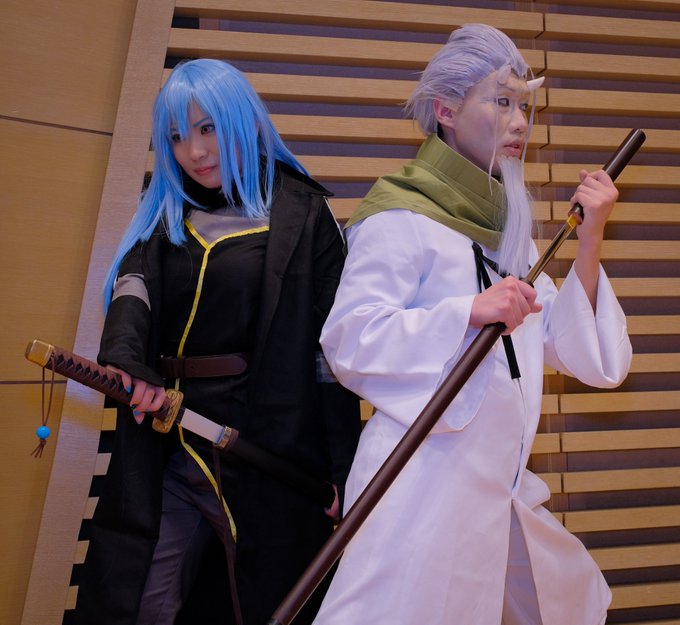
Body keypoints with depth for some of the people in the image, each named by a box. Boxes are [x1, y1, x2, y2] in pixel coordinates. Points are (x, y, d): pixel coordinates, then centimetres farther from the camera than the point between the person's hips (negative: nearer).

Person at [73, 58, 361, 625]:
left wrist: (343, 468, -9)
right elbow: (132, 282, -7)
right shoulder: (163, 215, 11)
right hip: (171, 453, 4)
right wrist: (123, 356, -29)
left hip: (270, 454, -4)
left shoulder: (301, 212, -4)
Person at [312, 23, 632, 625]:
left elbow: (591, 359, 8)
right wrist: (471, 310, -27)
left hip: (503, 486, 8)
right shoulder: (401, 216, -8)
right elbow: (349, 338, -19)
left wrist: (589, 240, -2)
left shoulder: (513, 234, 13)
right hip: (424, 480, -7)